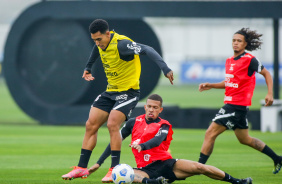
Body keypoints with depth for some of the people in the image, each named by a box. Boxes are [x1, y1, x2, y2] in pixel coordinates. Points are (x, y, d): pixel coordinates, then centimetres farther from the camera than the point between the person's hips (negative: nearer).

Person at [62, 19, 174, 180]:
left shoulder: (121, 44, -25)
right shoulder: (101, 42, 0)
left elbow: (147, 50, -35)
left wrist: (165, 68, -46)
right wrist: (88, 68, 36)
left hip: (128, 92, -8)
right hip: (111, 91, 8)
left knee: (112, 124, -24)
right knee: (91, 125, 2)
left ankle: (115, 170, -18)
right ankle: (82, 168, 9)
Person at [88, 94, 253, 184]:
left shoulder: (164, 126, 4)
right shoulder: (134, 123, 11)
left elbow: (157, 140, -18)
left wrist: (141, 146, -40)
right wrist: (99, 163, 6)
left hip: (166, 164, -1)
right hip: (146, 169, 1)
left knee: (199, 167, -19)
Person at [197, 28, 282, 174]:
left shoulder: (250, 60, -9)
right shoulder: (229, 61, 14)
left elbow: (266, 74, 1)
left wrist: (270, 94, -7)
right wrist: (210, 86, 13)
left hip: (237, 105, -10)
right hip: (230, 103, 10)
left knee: (210, 133, -12)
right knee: (244, 139, 20)